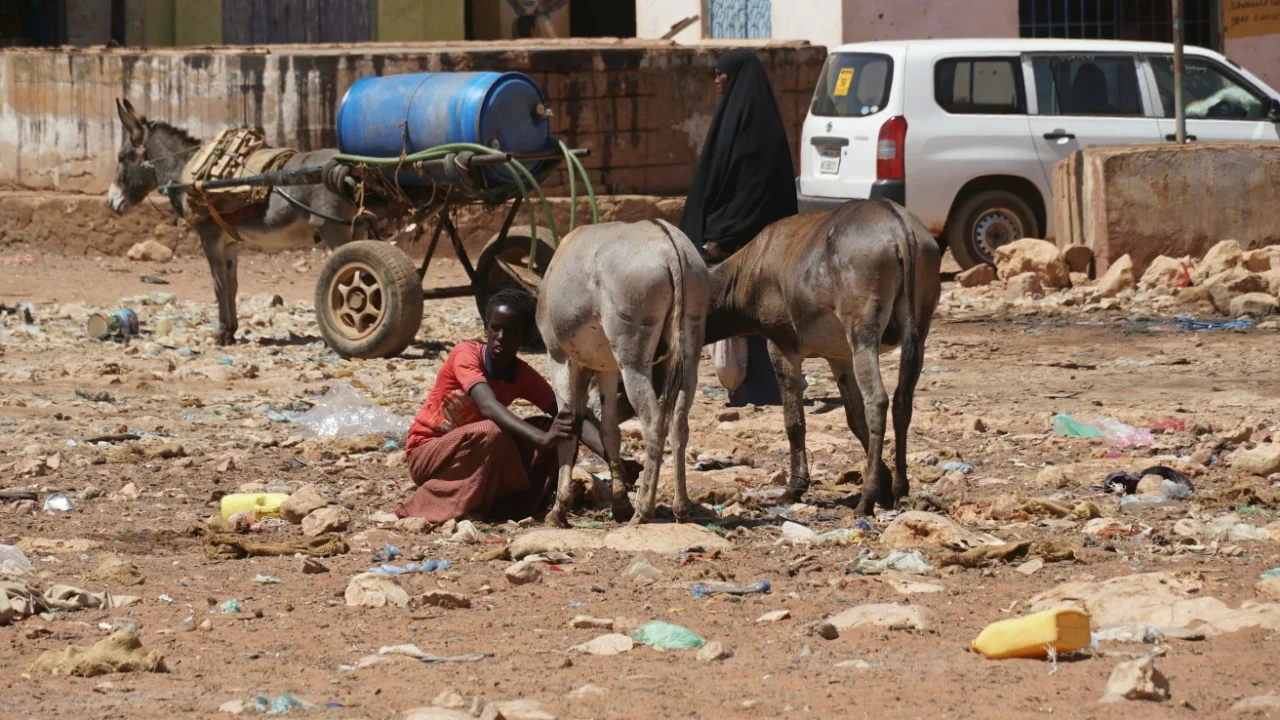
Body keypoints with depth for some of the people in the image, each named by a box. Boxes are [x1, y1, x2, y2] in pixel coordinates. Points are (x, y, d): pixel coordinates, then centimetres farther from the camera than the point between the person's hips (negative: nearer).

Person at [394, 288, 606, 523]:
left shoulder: (525, 376, -5)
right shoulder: (466, 354, -21)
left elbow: (570, 417, -14)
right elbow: (488, 406, -38)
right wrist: (541, 438, -52)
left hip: (474, 454, 6)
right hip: (426, 455, -6)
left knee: (553, 428, -9)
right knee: (492, 432, -35)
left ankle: (513, 503, -11)